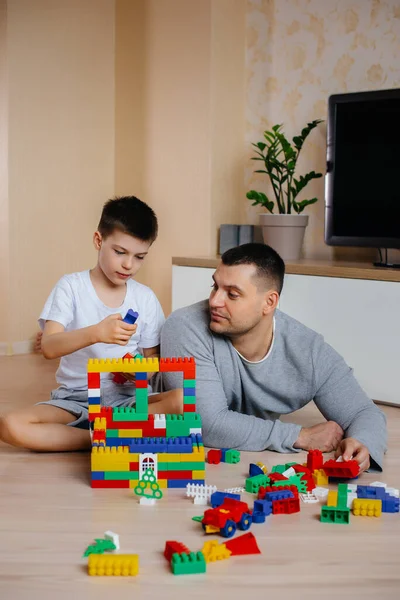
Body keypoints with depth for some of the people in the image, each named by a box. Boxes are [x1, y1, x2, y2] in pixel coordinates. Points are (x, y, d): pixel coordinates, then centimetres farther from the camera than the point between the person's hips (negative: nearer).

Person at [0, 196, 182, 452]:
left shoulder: (145, 297, 4)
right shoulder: (71, 287, -4)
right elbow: (49, 347, -17)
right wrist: (95, 333, -35)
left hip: (126, 399, 1)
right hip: (75, 399, -1)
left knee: (182, 401, -29)